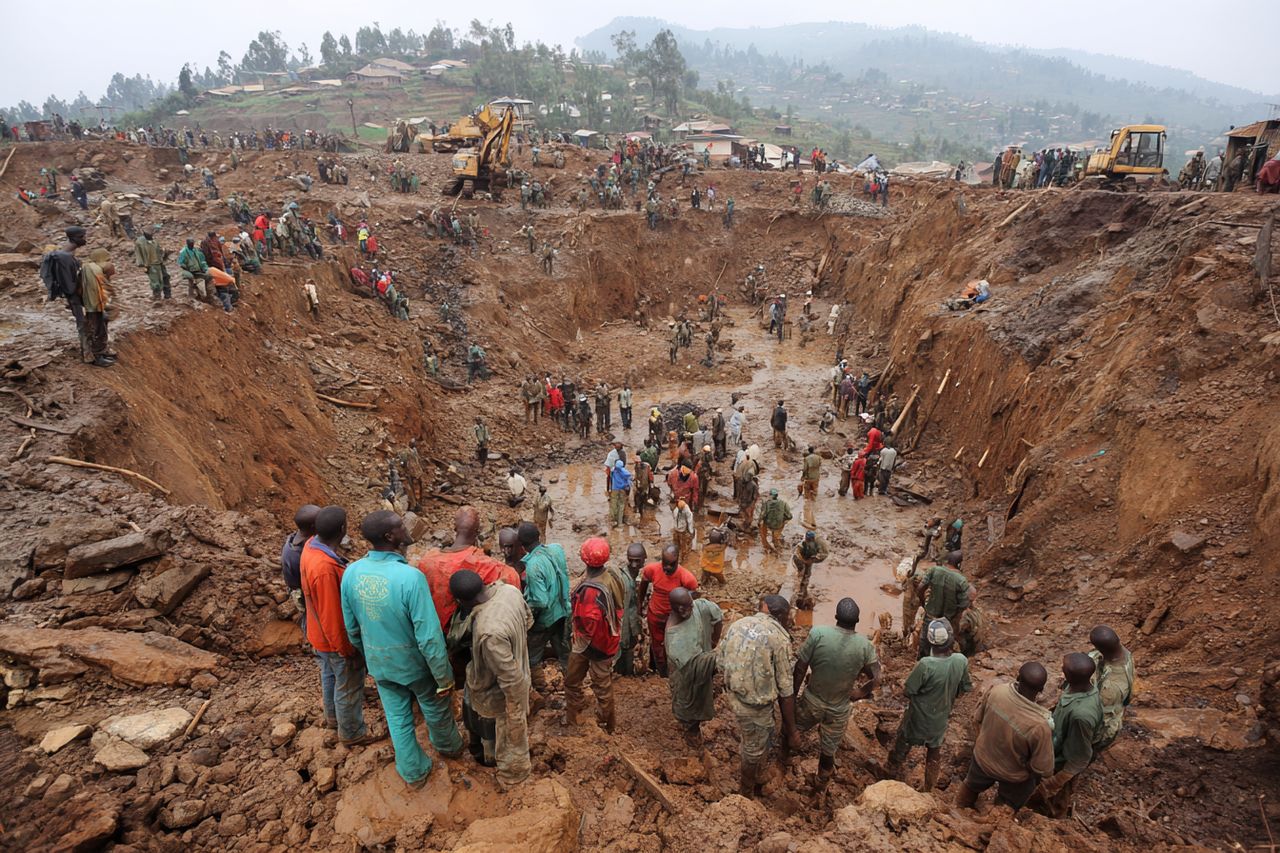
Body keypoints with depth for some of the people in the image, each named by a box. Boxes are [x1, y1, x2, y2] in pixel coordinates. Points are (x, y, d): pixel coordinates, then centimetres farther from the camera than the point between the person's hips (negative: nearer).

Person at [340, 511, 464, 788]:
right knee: (435, 709, 25)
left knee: (397, 719, 23)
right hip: (415, 662, -4)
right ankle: (449, 747, 51)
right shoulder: (410, 576, -34)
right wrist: (444, 678, -16)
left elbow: (351, 628, 0)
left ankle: (414, 773, 42)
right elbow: (429, 635, -28)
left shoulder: (351, 573, -15)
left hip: (379, 663, 4)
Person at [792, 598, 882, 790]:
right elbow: (876, 680, -11)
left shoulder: (818, 633, -24)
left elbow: (800, 667, -16)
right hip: (839, 709, 1)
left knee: (793, 728, 29)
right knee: (829, 750, 22)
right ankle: (821, 782, 42)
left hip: (811, 701, -1)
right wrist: (857, 694, 6)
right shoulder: (865, 646, -19)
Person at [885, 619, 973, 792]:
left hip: (919, 718, -4)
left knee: (902, 744, 24)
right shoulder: (962, 661, -20)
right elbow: (965, 688, -1)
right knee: (934, 753, 26)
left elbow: (907, 691, -24)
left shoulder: (925, 664, -36)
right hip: (941, 718, 4)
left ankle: (892, 770, 46)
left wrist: (916, 670, -8)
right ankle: (928, 789, 42)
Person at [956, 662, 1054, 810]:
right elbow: (1044, 768, -26)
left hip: (983, 757, 5)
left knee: (971, 786, 36)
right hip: (1013, 776, -4)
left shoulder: (996, 691, -28)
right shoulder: (1040, 725, -40)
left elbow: (977, 721, -8)